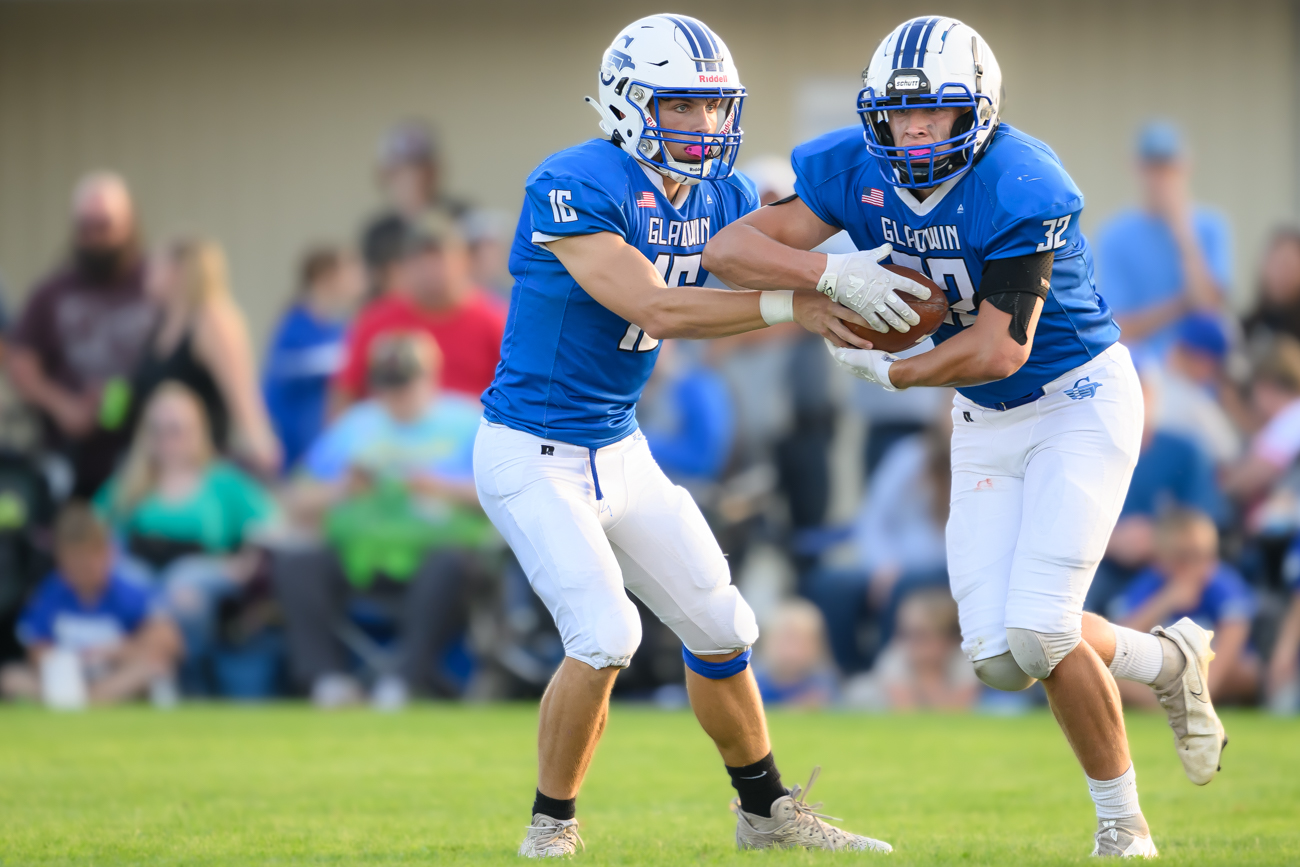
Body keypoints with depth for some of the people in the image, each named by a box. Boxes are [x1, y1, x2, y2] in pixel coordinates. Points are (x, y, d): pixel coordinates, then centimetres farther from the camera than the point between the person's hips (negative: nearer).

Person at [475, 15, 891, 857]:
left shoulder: (722, 200, 3)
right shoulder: (574, 187, -22)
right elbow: (654, 310, -29)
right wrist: (789, 305, -32)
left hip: (621, 452, 8)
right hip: (535, 457, -8)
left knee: (719, 626, 12)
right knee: (605, 636, -19)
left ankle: (768, 811, 29)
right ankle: (551, 831, -2)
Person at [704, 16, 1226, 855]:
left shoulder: (1019, 188, -28)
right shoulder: (855, 171, -10)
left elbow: (999, 349, -29)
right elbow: (731, 248, -15)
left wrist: (890, 374, -15)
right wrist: (831, 272, -31)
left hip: (1080, 400, -6)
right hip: (987, 424, 6)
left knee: (1037, 631, -16)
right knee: (997, 655, -1)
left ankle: (1124, 823, 3)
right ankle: (1168, 659, 26)